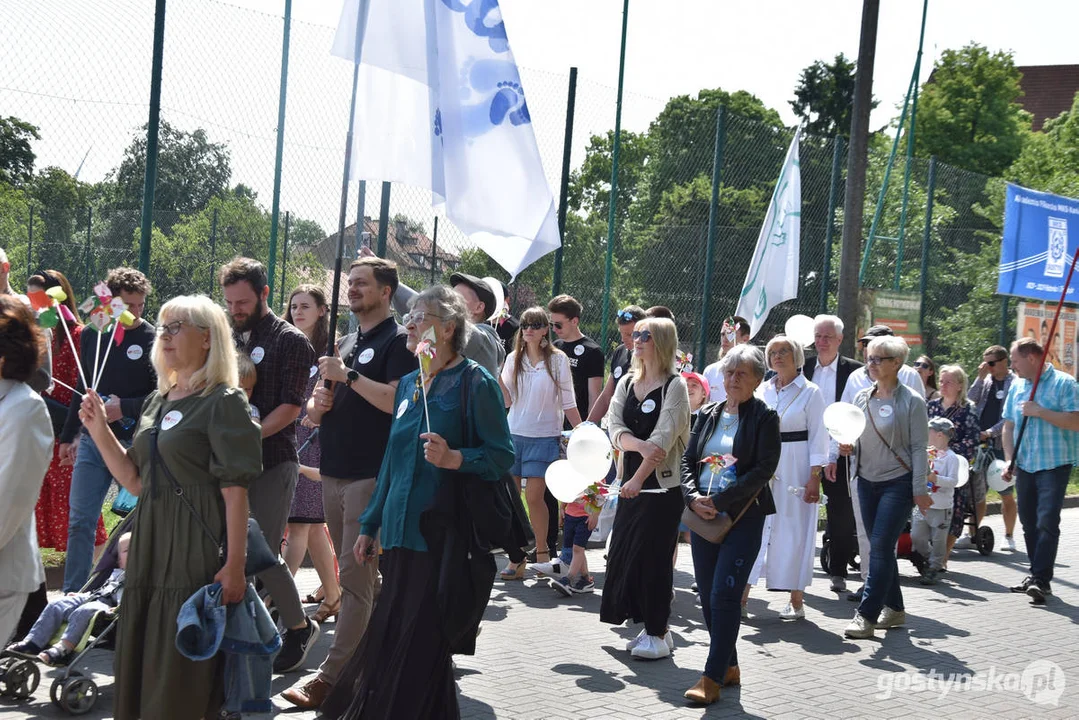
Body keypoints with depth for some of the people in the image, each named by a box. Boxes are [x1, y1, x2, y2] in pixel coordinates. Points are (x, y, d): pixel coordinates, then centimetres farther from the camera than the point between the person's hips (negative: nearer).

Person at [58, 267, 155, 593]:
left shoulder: (152, 339, -7)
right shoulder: (91, 334, 7)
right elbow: (82, 388, 17)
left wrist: (124, 407, -21)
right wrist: (68, 436, 20)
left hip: (134, 443, -4)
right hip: (92, 442, 4)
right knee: (80, 522, 3)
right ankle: (73, 596, 12)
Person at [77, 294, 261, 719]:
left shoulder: (223, 402, -7)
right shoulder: (157, 402, 16)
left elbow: (235, 492, -12)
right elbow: (136, 482, 15)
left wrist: (234, 565, -18)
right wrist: (100, 431, 5)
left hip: (196, 549, -8)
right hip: (150, 545, 8)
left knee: (180, 685, -3)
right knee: (139, 668, 11)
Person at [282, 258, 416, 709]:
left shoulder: (397, 341, -5)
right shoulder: (346, 343, 19)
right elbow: (315, 413, 22)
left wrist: (348, 376, -18)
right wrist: (317, 405, 0)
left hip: (372, 476, -8)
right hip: (334, 472, 8)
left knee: (355, 578, -8)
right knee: (360, 574, 13)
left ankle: (331, 677, -9)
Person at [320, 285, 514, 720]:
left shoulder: (474, 381, -6)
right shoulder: (408, 384, 15)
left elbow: (502, 456, -9)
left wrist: (455, 458, -26)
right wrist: (371, 525, 21)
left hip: (443, 536, -7)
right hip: (400, 533, 7)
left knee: (422, 646, -3)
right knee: (387, 640, 9)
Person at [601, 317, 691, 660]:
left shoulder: (675, 386, -8)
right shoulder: (626, 383, 11)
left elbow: (664, 437, -17)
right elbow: (615, 428, -1)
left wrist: (638, 478, -24)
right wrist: (640, 445, -21)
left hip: (663, 484, -6)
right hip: (631, 481, 6)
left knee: (653, 555, -5)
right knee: (626, 552, 5)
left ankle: (659, 634, 5)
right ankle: (652, 627, 17)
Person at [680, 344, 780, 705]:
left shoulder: (764, 417, -3)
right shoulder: (708, 414, 12)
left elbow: (764, 469, -12)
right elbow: (688, 460, 10)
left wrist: (722, 501, -16)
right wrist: (693, 498, -8)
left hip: (743, 517, -5)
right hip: (703, 514, 6)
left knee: (725, 596, -10)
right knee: (708, 597, 9)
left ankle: (712, 678, -5)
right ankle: (728, 666, 23)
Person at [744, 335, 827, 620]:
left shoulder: (810, 392, -2)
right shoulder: (763, 390, 10)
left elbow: (818, 438, -5)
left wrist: (814, 477, -11)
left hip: (796, 469, -4)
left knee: (794, 530, 1)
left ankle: (796, 600, 10)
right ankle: (742, 594, 3)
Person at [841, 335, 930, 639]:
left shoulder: (911, 401, -7)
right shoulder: (862, 398, 8)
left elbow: (919, 448, -7)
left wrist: (919, 490, -11)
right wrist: (848, 447, -4)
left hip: (898, 482, -6)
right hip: (867, 481, 6)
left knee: (880, 547, -10)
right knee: (880, 548, 10)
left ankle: (867, 615, -8)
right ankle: (894, 608, 23)